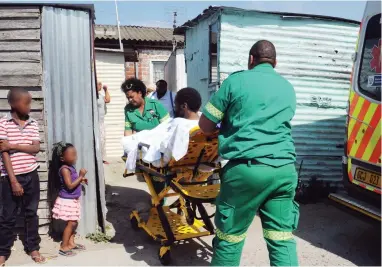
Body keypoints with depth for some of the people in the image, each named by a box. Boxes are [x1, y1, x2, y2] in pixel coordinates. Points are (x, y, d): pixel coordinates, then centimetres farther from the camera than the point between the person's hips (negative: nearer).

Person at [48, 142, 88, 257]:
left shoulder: (70, 167, 8)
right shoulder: (64, 169, -20)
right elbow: (70, 186, -25)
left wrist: (81, 180, 8)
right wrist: (80, 176, -23)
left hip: (73, 200, 9)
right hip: (67, 200, -9)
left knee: (74, 223, 14)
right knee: (71, 223, -6)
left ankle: (70, 243, 25)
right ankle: (63, 247, 3)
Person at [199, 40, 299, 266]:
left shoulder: (236, 80, 3)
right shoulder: (288, 88, 19)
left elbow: (205, 125, 6)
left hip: (247, 169, -5)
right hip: (285, 169, 5)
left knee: (230, 237, 9)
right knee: (282, 239, 10)